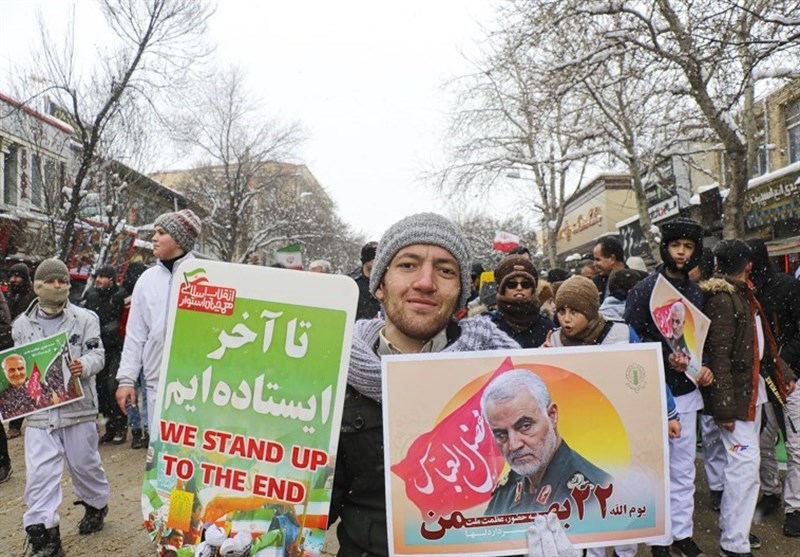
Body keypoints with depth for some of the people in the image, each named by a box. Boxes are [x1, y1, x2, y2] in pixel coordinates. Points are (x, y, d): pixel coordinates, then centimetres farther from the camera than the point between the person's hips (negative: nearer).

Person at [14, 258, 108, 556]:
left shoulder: (85, 318, -2)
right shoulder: (22, 324, 7)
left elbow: (97, 355, -7)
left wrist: (84, 365, -28)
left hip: (78, 405, -2)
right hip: (38, 408, 2)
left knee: (84, 463, 13)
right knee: (39, 473, -2)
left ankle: (96, 505, 40)